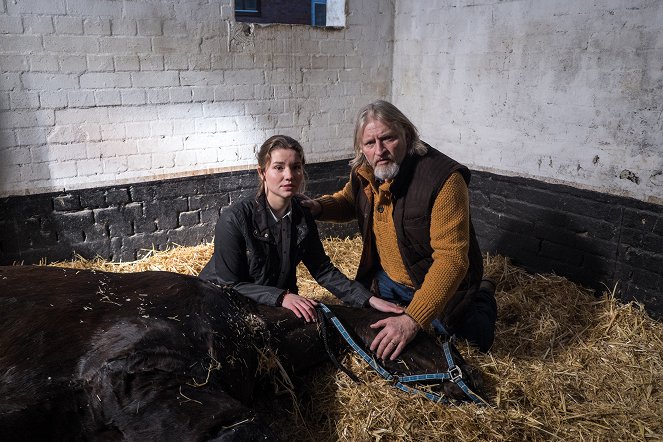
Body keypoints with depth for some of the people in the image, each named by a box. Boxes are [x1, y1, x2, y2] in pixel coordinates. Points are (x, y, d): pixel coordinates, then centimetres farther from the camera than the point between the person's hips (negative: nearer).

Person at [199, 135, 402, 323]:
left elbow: (323, 270, 0)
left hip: (276, 307, 5)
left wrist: (370, 300, -10)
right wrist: (281, 297, -33)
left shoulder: (303, 218, -5)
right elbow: (229, 285, -20)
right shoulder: (234, 219, -22)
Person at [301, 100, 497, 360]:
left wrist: (413, 319, -46)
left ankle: (482, 297, 39)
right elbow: (348, 201, 13)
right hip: (388, 281, 6)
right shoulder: (363, 172, -11)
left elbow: (451, 259, -38)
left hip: (438, 288, -6)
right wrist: (318, 207, -11)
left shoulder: (444, 179, -34)